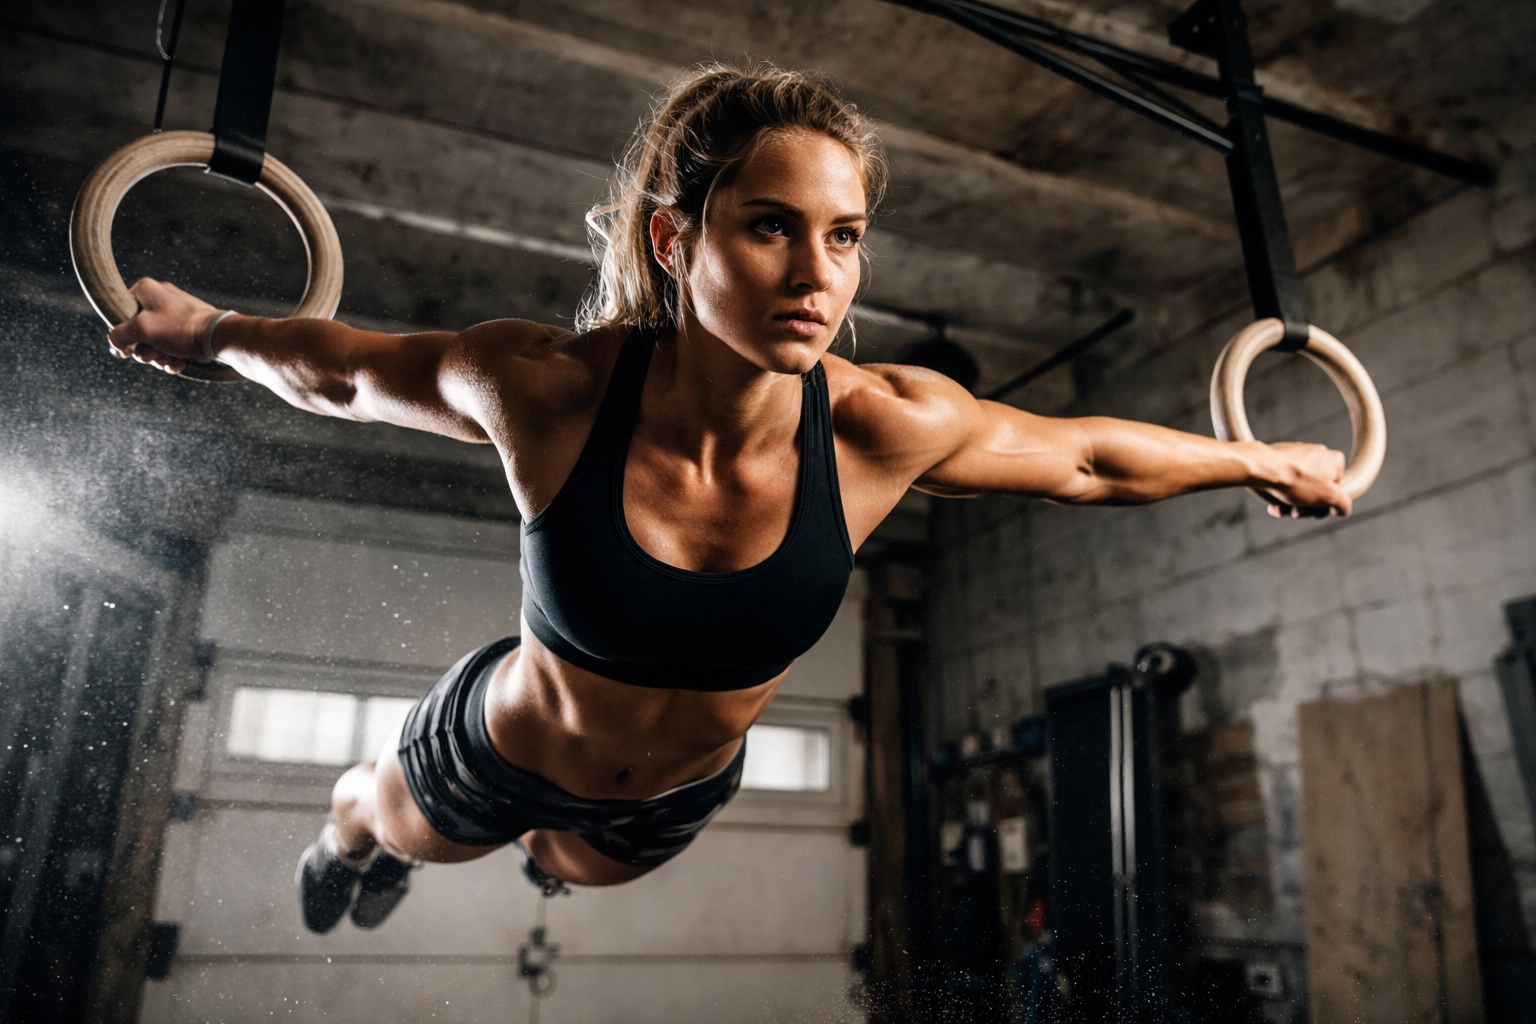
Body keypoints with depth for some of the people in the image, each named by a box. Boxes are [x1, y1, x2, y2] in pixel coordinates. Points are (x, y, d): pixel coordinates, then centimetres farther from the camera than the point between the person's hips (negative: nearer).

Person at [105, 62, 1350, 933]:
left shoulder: (889, 426, -33)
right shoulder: (548, 387, -38)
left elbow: (1087, 457, -15)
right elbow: (348, 370, -17)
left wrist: (1261, 461, -1)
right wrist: (201, 330, -1)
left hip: (678, 795, 2)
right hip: (493, 757, -2)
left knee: (584, 866, 39)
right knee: (391, 829, 35)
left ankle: (552, 856, 80)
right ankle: (352, 829, 75)